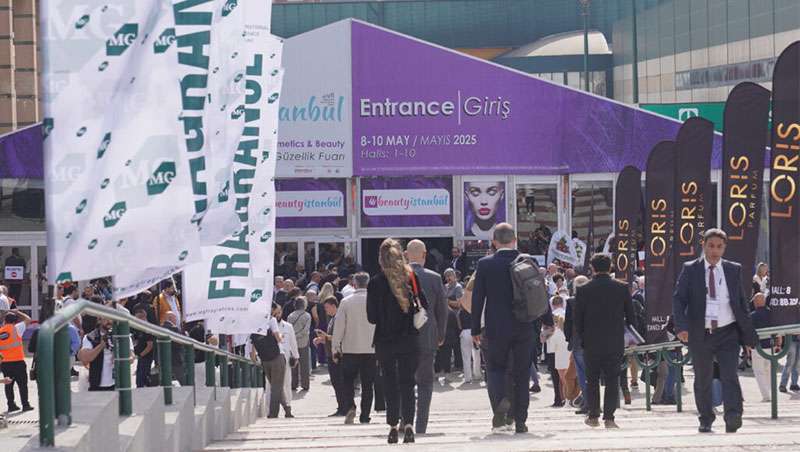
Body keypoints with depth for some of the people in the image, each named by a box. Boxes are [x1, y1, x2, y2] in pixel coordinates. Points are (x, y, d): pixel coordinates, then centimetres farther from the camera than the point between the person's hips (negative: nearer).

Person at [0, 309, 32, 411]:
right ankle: (25, 404, 3)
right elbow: (28, 320, 6)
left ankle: (11, 405, 12)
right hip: (17, 361, -4)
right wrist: (17, 312, 15)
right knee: (22, 383, 3)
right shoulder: (16, 328, -5)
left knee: (8, 384, 11)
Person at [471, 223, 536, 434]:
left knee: (495, 367, 12)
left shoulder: (485, 264, -6)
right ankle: (520, 421, 8)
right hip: (524, 328, 2)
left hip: (497, 329, -2)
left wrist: (475, 329, 3)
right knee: (522, 373, 8)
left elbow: (477, 298, -4)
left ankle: (500, 399, -16)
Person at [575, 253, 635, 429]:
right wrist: (629, 337, 13)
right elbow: (630, 316, 4)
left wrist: (583, 339, 10)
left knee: (592, 379, 12)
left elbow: (578, 320, -2)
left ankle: (593, 416, 13)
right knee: (612, 380, 3)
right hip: (615, 342, 1)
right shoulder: (622, 288, -1)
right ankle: (609, 417, -4)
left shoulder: (583, 291, -5)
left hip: (592, 343, 0)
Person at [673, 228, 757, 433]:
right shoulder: (690, 270, 2)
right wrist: (681, 327, -20)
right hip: (700, 334, 0)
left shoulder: (734, 270, 8)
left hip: (728, 333, 0)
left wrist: (748, 334, 10)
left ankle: (733, 417, -23)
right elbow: (678, 299, -4)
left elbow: (741, 303, 12)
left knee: (729, 376, -14)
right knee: (702, 379, 10)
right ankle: (706, 419, 24)